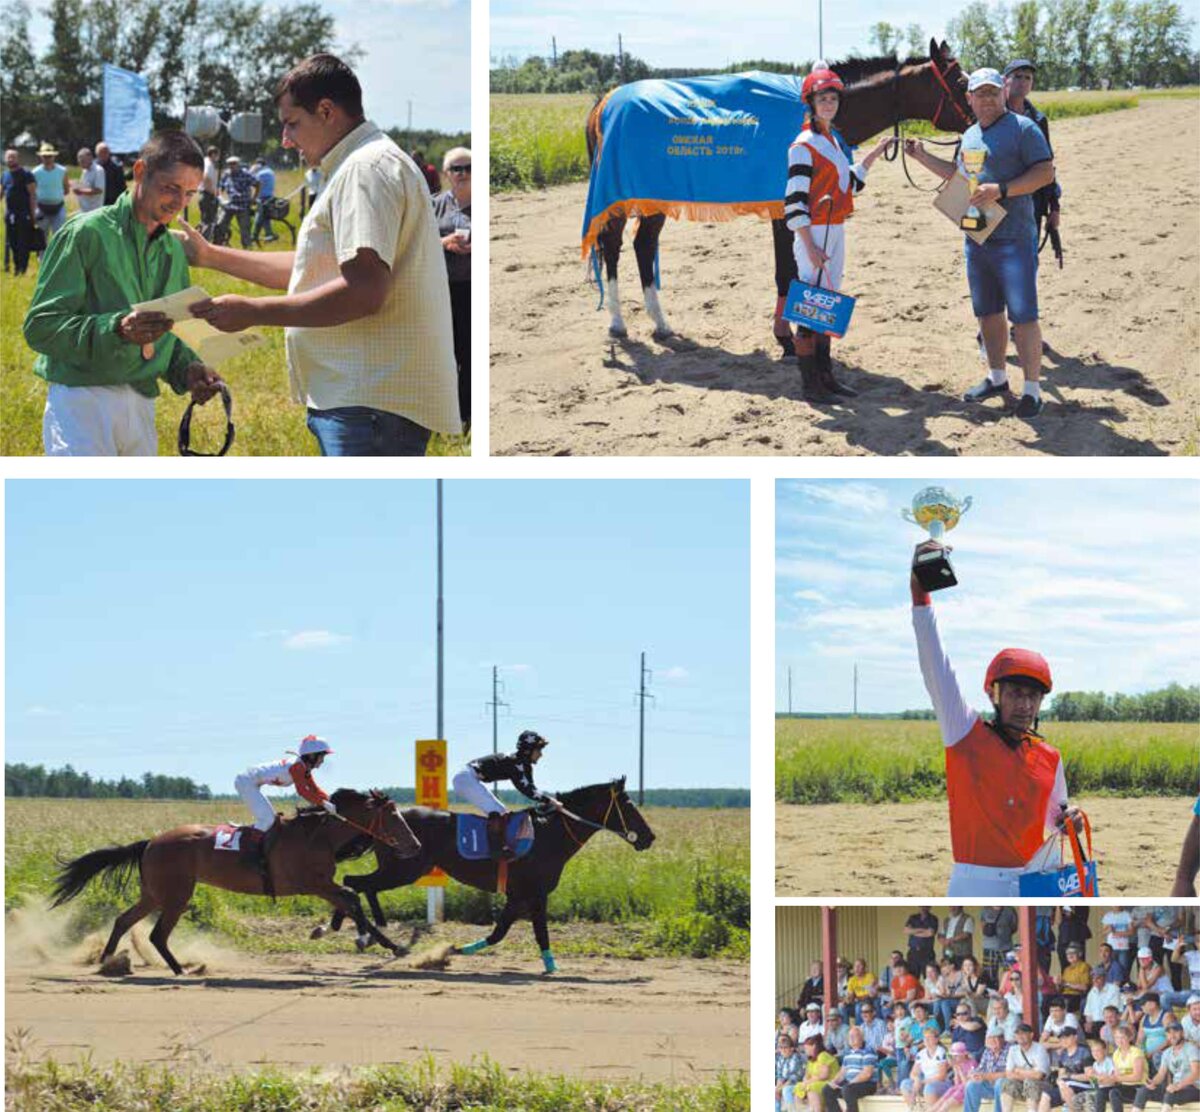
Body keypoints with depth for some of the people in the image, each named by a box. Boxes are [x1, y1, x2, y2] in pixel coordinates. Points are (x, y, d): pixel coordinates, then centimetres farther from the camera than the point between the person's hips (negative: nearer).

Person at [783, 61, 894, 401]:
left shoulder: (834, 140, 14)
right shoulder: (804, 145, -12)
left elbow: (849, 181, 28)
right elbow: (795, 201, -17)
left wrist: (874, 154, 21)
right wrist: (811, 246, -21)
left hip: (836, 231, 9)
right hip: (814, 232, -9)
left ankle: (825, 376, 20)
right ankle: (810, 383, -3)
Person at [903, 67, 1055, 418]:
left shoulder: (1023, 128, -9)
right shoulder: (970, 136, 15)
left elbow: (1045, 173, -15)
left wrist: (1001, 190, -23)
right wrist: (923, 157, 24)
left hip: (1013, 238, -8)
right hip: (976, 238, 8)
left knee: (1023, 315, -8)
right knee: (988, 311, 16)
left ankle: (1032, 390, -4)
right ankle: (997, 378, 29)